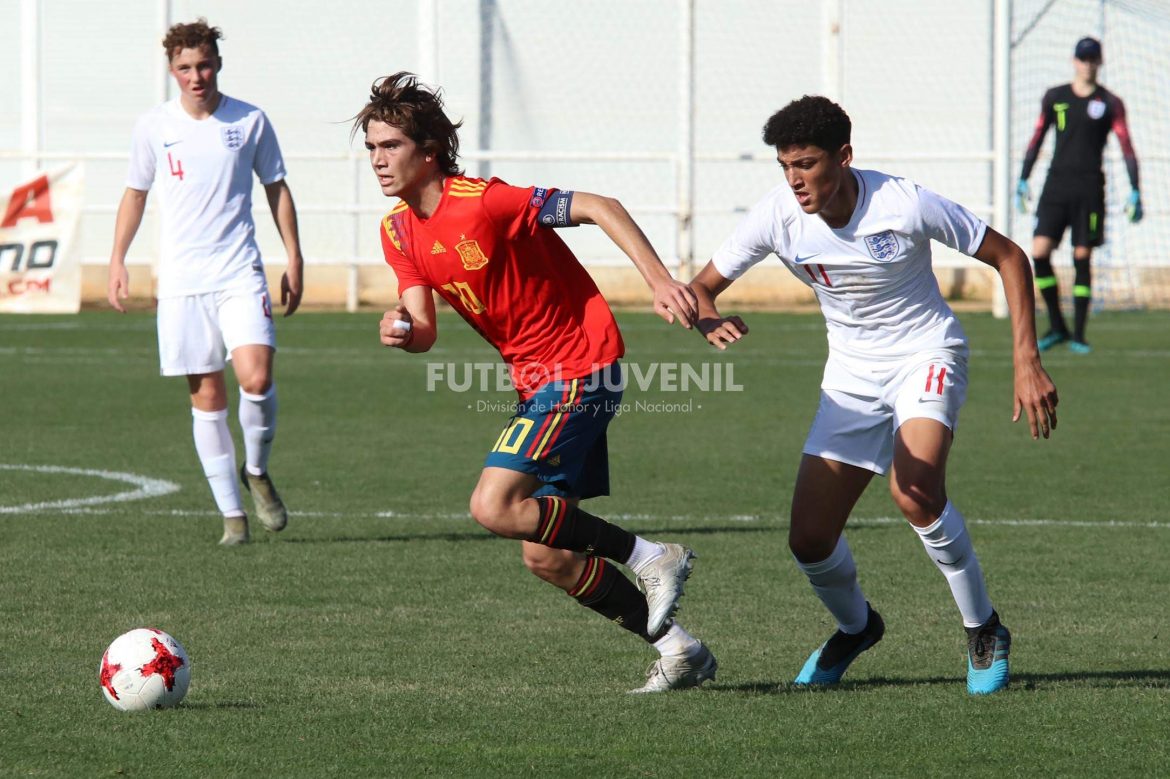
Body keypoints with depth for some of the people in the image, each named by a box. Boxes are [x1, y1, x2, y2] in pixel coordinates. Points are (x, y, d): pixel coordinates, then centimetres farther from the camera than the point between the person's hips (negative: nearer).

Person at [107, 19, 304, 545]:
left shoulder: (249, 121, 3)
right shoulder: (153, 127, 5)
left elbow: (277, 187, 13)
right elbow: (135, 193, 17)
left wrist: (293, 258, 9)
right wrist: (118, 259, 10)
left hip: (239, 274, -1)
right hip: (181, 280, 1)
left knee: (256, 377, -19)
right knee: (206, 394, 0)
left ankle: (256, 470, 9)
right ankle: (232, 514, 6)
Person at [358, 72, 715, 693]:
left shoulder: (483, 203, -21)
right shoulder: (398, 232, 4)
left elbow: (600, 209, -21)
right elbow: (424, 331, 1)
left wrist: (658, 280, -31)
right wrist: (401, 331, -23)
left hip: (580, 370, -9)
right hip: (539, 382, 9)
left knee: (494, 508, -20)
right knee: (545, 555, 7)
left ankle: (650, 558, -8)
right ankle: (679, 650, 15)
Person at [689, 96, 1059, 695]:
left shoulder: (905, 205, -23)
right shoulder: (777, 215, -15)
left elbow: (1008, 257, -10)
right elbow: (700, 288, -5)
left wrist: (1027, 363, -15)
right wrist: (710, 321, -31)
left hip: (925, 355, -4)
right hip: (851, 374, 4)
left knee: (915, 493, -32)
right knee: (809, 540, -5)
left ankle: (984, 631, -9)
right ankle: (855, 627, 30)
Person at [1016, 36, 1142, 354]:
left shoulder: (1110, 103, 2)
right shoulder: (1054, 98, 9)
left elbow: (1127, 147, 1)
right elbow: (1037, 138, 15)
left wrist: (1135, 193, -7)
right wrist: (1023, 180, 10)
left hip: (1090, 189, -2)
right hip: (1056, 186, 2)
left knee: (1082, 257, -2)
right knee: (1039, 252, -10)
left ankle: (1078, 335, 5)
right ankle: (1056, 326, 5)